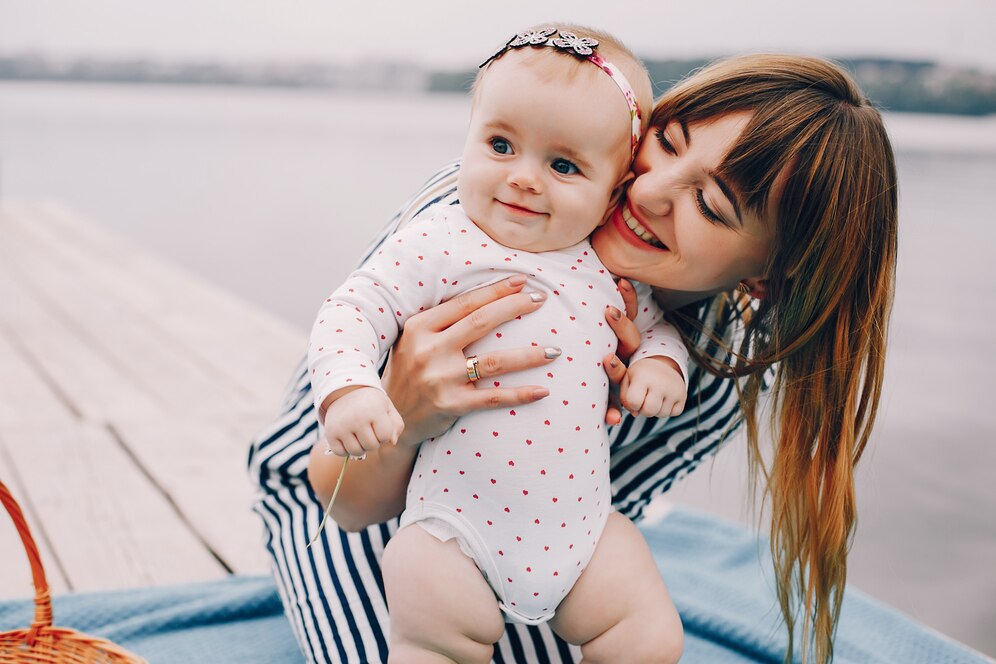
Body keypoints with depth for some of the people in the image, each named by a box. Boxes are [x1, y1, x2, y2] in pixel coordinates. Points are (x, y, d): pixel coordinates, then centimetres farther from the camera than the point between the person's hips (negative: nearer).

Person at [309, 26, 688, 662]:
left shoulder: (614, 270, 3)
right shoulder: (442, 243, -11)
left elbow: (656, 323, 20)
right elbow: (353, 308, -12)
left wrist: (661, 360, -2)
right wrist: (349, 388, -30)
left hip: (581, 520, 4)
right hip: (458, 520, -3)